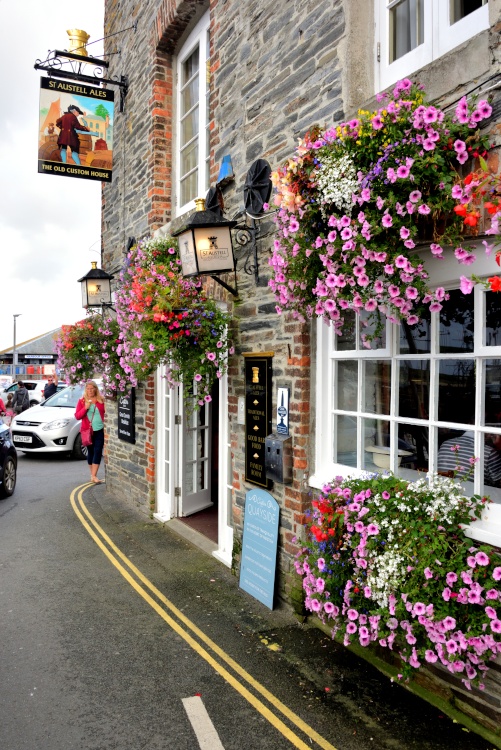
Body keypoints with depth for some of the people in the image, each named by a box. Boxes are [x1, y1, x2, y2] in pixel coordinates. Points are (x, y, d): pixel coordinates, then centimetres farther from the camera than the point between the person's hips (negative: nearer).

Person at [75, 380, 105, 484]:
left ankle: (93, 476, -8)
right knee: (90, 452, 10)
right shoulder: (82, 401, 3)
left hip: (100, 430, -1)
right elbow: (77, 416, 0)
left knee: (98, 452, -7)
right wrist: (85, 408, -14)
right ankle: (93, 474, 21)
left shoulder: (101, 400, 1)